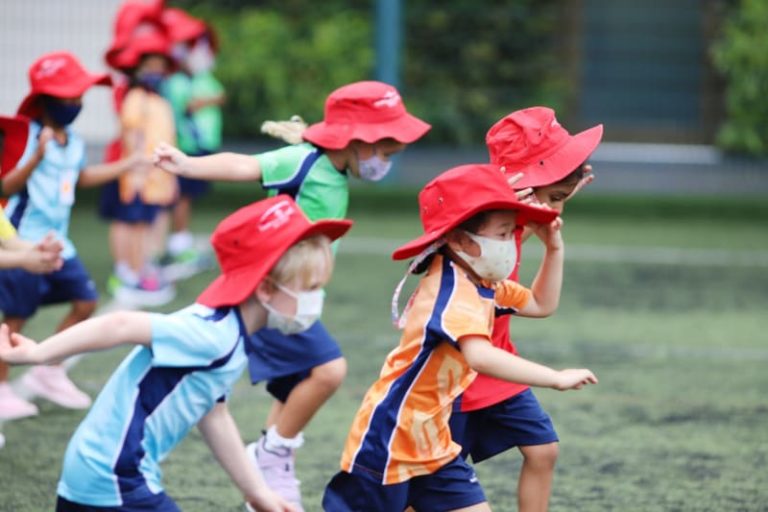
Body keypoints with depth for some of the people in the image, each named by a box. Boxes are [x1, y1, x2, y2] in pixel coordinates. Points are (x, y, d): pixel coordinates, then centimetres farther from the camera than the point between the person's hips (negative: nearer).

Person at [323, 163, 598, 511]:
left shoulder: (482, 284, 7)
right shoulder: (453, 291, -24)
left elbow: (541, 304, 23)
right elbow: (480, 356, -42)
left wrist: (554, 248, 8)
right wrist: (556, 379, -41)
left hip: (431, 444, 9)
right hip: (386, 440, -9)